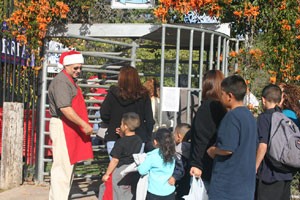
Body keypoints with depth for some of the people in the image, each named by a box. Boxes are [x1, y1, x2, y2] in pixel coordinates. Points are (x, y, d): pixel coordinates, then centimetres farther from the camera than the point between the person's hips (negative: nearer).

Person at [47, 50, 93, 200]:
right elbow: (65, 108, -25)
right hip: (62, 127, -11)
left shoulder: (70, 81, 18)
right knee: (63, 165, -9)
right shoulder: (61, 82, -15)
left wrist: (83, 125, 18)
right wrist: (84, 125, -23)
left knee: (68, 164, 15)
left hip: (71, 128, 11)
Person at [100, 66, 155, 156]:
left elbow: (104, 115, 0)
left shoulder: (113, 93, -5)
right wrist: (147, 137, 12)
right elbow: (149, 119, 1)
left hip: (114, 138, -1)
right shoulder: (143, 95, -2)